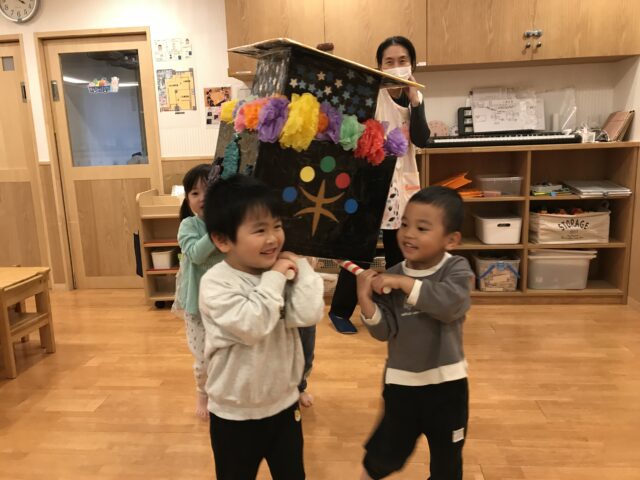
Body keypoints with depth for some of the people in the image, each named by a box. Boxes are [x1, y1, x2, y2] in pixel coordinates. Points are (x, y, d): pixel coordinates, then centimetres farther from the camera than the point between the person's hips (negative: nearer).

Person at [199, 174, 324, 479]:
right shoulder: (215, 283, -22)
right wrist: (273, 279, -26)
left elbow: (309, 315, -18)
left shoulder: (283, 270, -8)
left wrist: (300, 268, -16)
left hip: (283, 405, 4)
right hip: (235, 414, -4)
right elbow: (251, 326, -34)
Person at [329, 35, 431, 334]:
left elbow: (421, 140, -7)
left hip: (402, 181, 5)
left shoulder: (415, 97, 8)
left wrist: (414, 99, -12)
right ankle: (339, 310, 14)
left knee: (398, 250, 11)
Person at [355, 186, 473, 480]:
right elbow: (383, 332, -12)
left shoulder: (457, 269, -13)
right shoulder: (391, 277, -10)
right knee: (390, 450, 17)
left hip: (447, 381, -1)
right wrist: (366, 302, -28)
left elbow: (452, 304, -32)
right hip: (402, 380, 1)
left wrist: (406, 284, -33)